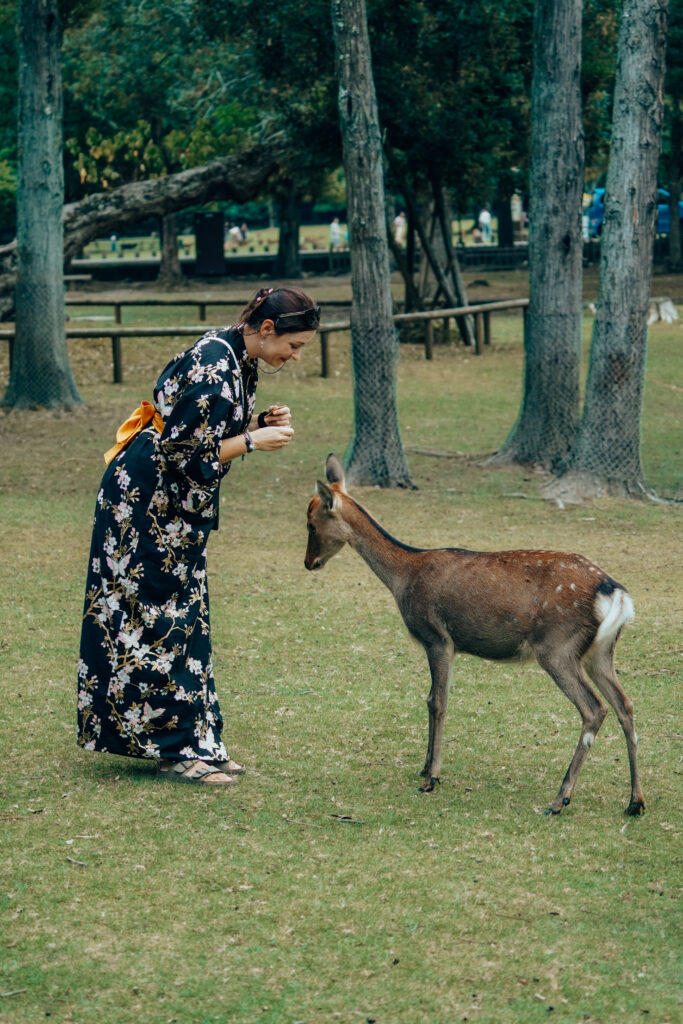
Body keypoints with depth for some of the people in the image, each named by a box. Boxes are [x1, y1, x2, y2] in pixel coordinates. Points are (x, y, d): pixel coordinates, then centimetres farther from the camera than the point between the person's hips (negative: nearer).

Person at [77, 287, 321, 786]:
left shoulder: (239, 358, 5)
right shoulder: (213, 367, -24)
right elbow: (184, 454, -24)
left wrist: (260, 423, -1)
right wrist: (254, 441, -18)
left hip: (175, 505, 10)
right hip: (146, 501, -10)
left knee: (183, 619, 12)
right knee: (161, 620, -3)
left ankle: (195, 744, 18)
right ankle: (178, 750, 3)